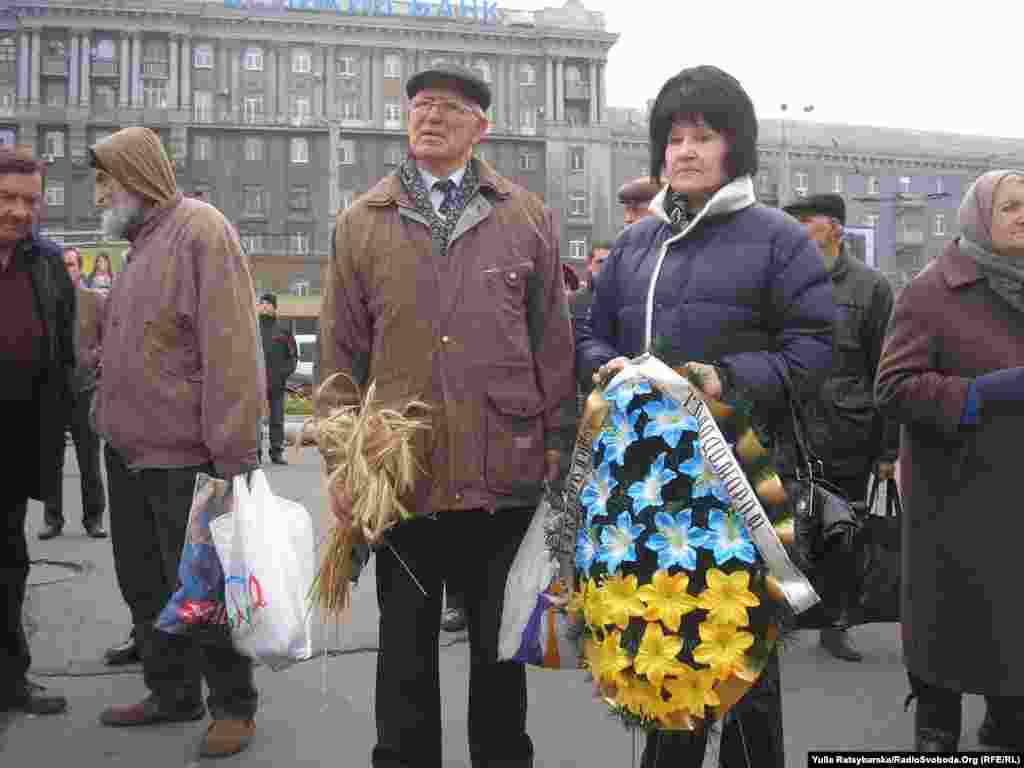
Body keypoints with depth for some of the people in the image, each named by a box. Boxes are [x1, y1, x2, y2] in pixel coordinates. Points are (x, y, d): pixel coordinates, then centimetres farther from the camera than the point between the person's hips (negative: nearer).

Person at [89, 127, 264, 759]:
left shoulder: (199, 231, -13)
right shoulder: (144, 242, 15)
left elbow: (232, 350, -20)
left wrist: (232, 456, -23)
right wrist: (112, 424, 10)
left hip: (182, 457, -9)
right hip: (128, 453, 9)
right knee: (144, 585, 17)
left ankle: (233, 705, 19)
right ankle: (173, 694, 33)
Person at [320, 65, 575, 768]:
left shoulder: (527, 218, 6)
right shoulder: (362, 223, 6)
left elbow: (552, 343, 6)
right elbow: (342, 353, 6)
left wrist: (558, 448, 2)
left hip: (506, 476, 0)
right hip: (399, 476, 0)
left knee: (502, 649, 14)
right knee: (406, 651, 13)